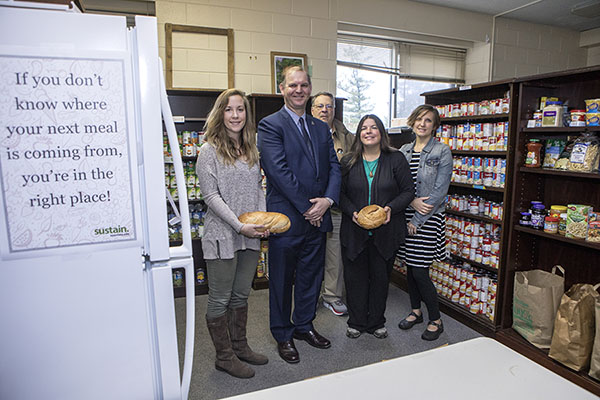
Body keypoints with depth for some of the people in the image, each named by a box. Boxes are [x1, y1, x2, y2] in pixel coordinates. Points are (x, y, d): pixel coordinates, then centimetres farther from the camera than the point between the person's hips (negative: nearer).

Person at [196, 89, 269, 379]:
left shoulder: (251, 148, 12)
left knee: (241, 295, 18)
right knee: (220, 300, 7)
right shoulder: (210, 150, -8)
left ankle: (240, 346, 35)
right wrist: (240, 226, -19)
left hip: (250, 236, 6)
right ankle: (224, 356, 24)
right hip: (222, 235, -6)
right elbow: (211, 196, -13)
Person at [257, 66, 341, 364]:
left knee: (311, 275, 18)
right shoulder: (270, 125, -7)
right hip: (286, 217, -6)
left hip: (317, 216, 6)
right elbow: (279, 170, -16)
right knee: (282, 279, 9)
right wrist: (307, 207, -16)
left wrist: (327, 200, -9)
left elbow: (333, 166, 8)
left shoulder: (321, 128, 13)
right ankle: (283, 335, 29)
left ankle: (304, 325, 38)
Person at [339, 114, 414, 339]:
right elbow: (340, 193, 3)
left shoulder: (396, 159, 0)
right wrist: (352, 212, -14)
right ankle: (356, 323, 27)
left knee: (381, 276, 11)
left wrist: (391, 208, -16)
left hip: (385, 232, 0)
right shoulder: (348, 162, 4)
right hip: (354, 232, 1)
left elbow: (408, 191, 0)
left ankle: (377, 323, 30)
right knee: (355, 276, 8)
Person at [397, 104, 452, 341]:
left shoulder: (442, 152, -6)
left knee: (420, 271, -4)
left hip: (429, 218, -5)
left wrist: (417, 221, -13)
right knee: (409, 266, 12)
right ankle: (416, 311, 32)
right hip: (406, 214, 5)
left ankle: (435, 320, 16)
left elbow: (439, 191, -11)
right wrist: (412, 201, -14)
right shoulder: (404, 151, 9)